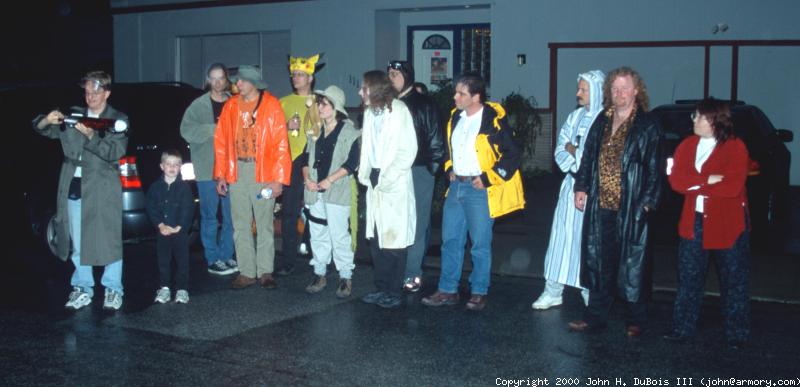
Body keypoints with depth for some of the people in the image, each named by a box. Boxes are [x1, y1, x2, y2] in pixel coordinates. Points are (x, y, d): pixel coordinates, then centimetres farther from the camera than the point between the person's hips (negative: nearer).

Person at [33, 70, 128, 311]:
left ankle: (113, 290, 9)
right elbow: (41, 130, 13)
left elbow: (115, 152, -11)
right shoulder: (73, 115, 13)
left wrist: (91, 136, -25)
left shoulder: (118, 120, 2)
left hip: (102, 190, -4)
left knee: (108, 241, -2)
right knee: (78, 243, 9)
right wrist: (46, 121, -10)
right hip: (73, 188, 4)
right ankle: (82, 289, 20)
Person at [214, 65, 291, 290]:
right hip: (236, 172, 4)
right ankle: (246, 272, 16)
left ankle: (265, 272, 13)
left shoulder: (271, 105, -4)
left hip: (263, 172, -4)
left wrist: (278, 178, -12)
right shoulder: (230, 106, 8)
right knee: (240, 225, 8)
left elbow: (281, 144, -7)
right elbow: (221, 141, 8)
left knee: (264, 224, 3)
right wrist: (220, 174, 2)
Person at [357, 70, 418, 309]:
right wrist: (364, 174, 6)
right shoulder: (369, 113, 12)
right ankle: (382, 288, 20)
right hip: (375, 182, 7)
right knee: (376, 238, 10)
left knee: (394, 239, -4)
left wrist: (386, 179, -13)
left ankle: (394, 293, 4)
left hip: (394, 184, -7)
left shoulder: (398, 111, -9)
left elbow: (407, 151, -12)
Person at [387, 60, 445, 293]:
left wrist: (432, 166, -7)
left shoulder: (424, 104, 0)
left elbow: (435, 139, -2)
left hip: (419, 171, -4)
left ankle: (412, 274, 1)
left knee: (416, 223, -3)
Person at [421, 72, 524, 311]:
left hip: (480, 189, -7)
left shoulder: (494, 120, -13)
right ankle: (447, 291, 20)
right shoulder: (455, 117, 8)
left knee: (480, 244, 3)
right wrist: (449, 168, 11)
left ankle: (479, 293, 15)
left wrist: (488, 178, -13)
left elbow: (513, 154, -13)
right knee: (450, 240, 10)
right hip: (456, 186, 7)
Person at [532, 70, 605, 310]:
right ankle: (553, 292, 15)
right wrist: (576, 160, -8)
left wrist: (574, 151, -6)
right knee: (561, 237, 7)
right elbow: (560, 152, 11)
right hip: (571, 184, 6)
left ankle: (592, 296, 9)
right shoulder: (575, 117, 11)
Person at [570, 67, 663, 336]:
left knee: (632, 264, 3)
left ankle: (636, 320, 18)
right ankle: (596, 316, 22)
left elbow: (654, 168, -7)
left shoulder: (648, 125, -4)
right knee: (598, 263, 11)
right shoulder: (602, 121, 12)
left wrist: (647, 202, -13)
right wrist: (581, 187, 9)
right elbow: (588, 157, 17)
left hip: (630, 208, -5)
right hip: (600, 204, 5)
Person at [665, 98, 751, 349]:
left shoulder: (735, 147, -8)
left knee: (733, 281, 7)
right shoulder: (687, 145, 7)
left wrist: (695, 184, -13)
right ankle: (682, 328, 20)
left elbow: (733, 185, -20)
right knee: (689, 280, 10)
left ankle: (737, 334, 17)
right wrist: (708, 180, -18)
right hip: (694, 223, 4)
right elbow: (676, 180, -6)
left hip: (727, 225, -4)